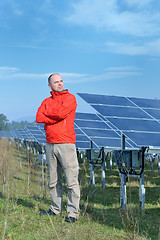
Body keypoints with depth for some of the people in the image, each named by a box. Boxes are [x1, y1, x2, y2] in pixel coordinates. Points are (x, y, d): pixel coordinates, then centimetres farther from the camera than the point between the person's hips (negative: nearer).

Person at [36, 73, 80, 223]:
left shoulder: (70, 98, 1)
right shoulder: (47, 101, 16)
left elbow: (61, 113, -16)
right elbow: (39, 118, 0)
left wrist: (47, 112, 1)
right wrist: (56, 117, -10)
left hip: (66, 143, -5)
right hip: (50, 144, 6)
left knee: (71, 180, -6)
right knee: (53, 181, 12)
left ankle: (73, 212, 0)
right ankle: (56, 209, 23)